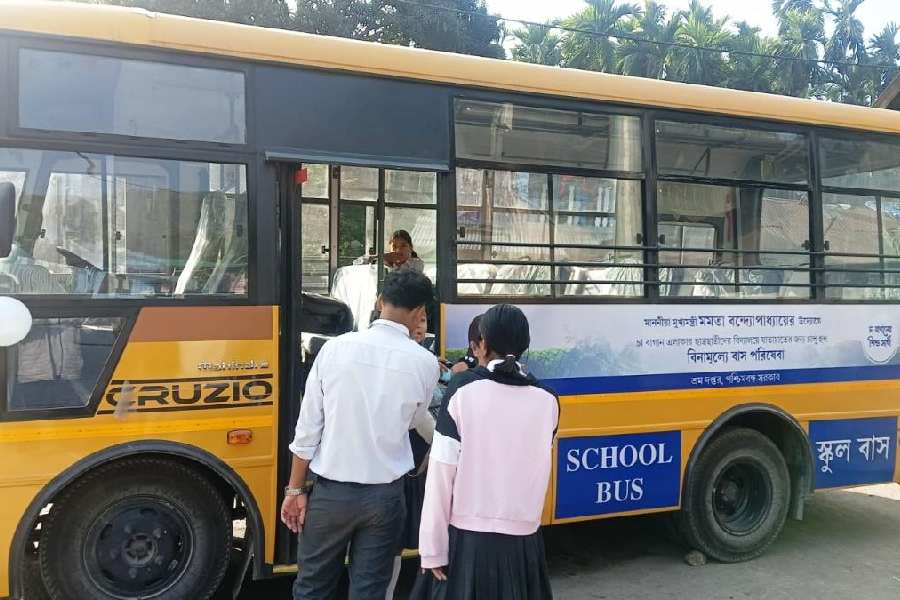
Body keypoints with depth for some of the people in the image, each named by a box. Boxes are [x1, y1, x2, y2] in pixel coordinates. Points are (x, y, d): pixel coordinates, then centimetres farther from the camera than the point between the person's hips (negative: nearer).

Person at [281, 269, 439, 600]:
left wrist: (296, 489, 3)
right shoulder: (425, 364, -10)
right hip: (384, 495, 0)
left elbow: (308, 427, -7)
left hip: (330, 492, 1)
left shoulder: (335, 348, -10)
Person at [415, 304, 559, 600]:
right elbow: (531, 466, 8)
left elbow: (441, 474, -11)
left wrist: (433, 548, -7)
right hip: (523, 541, 3)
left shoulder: (463, 389, -9)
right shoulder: (547, 399, -1)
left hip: (467, 538, -2)